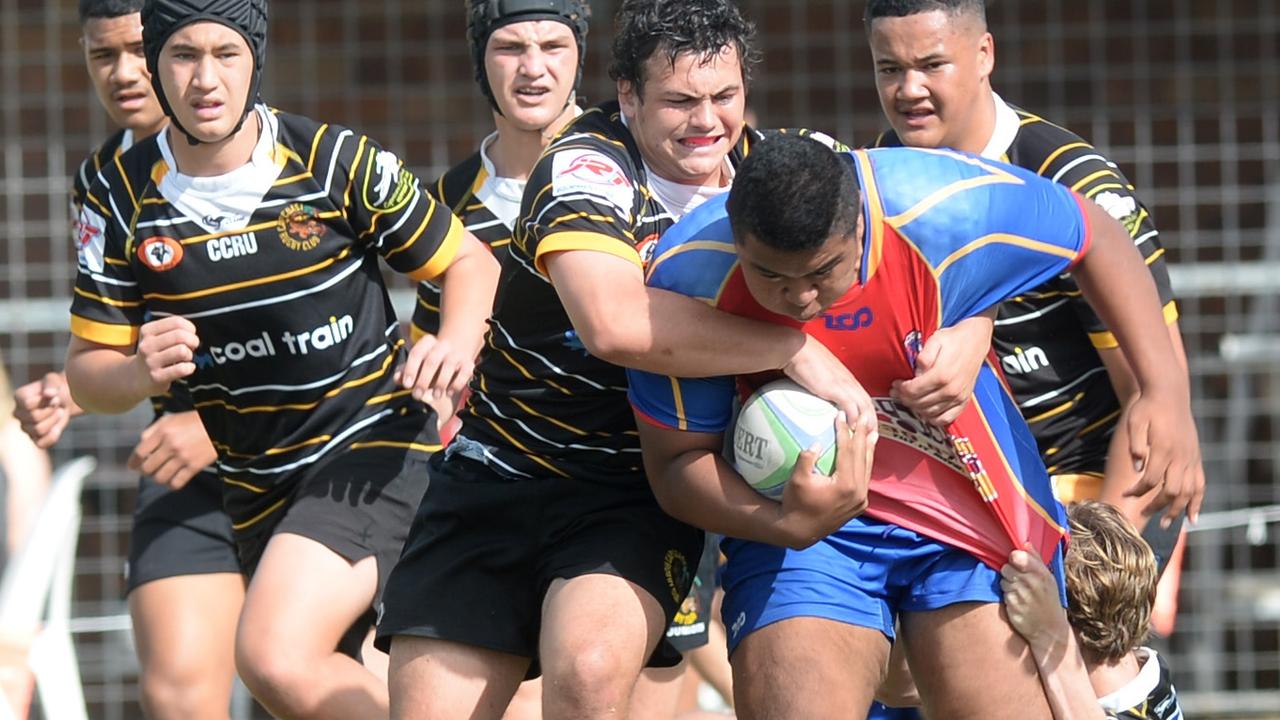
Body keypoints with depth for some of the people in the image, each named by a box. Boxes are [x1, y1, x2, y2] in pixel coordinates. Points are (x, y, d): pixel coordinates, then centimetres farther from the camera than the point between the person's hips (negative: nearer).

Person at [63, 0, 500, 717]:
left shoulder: (339, 160, -11)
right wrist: (140, 372, -22)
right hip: (256, 485, 5)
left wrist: (458, 341, -20)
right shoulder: (122, 199, -3)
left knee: (276, 659, -27)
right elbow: (88, 373, 1)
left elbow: (470, 260, 2)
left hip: (373, 441, -5)